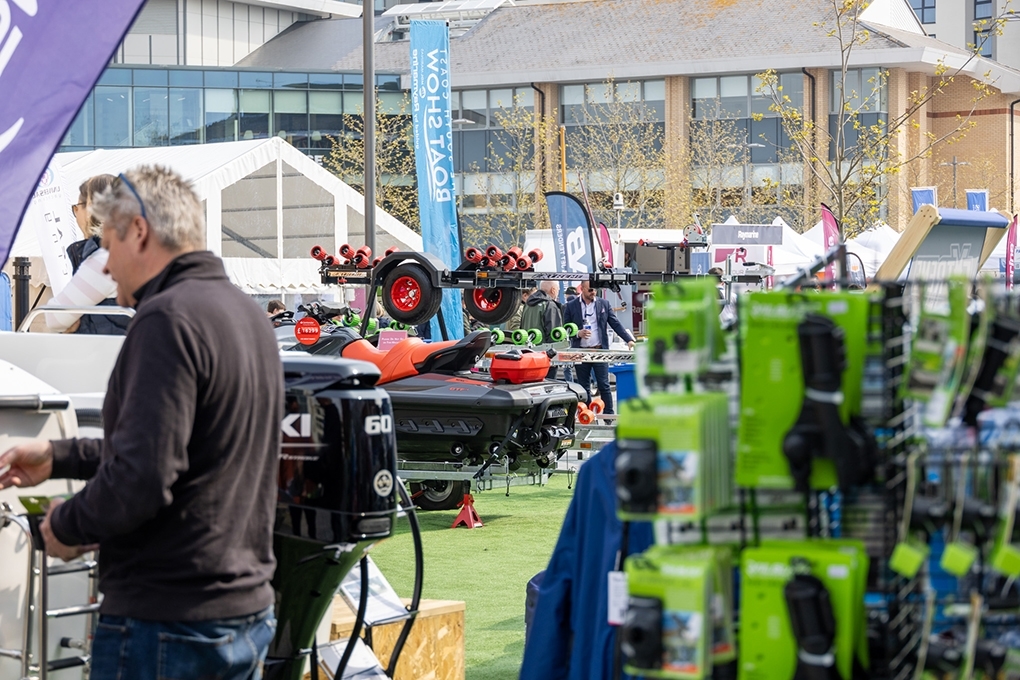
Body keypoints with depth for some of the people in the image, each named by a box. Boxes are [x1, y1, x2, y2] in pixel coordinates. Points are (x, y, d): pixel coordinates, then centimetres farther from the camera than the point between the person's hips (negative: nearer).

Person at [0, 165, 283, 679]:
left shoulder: (168, 318, -17)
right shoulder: (249, 314, 12)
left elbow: (141, 477, -25)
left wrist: (65, 525, -7)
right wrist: (58, 457, 23)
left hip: (167, 623, -9)